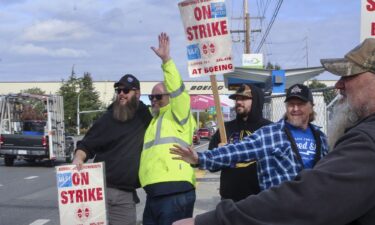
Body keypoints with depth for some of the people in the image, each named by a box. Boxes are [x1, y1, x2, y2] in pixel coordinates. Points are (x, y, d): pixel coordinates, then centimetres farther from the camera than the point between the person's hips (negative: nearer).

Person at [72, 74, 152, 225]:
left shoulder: (145, 115, 9)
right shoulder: (107, 119, 5)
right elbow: (86, 145, 3)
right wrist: (78, 158, -16)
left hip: (126, 194, 2)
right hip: (100, 189, -1)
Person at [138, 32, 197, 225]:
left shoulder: (177, 115, 2)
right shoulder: (154, 120, 26)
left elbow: (177, 89, -14)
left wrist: (166, 60, -20)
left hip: (176, 193, -9)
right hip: (154, 194, 9)